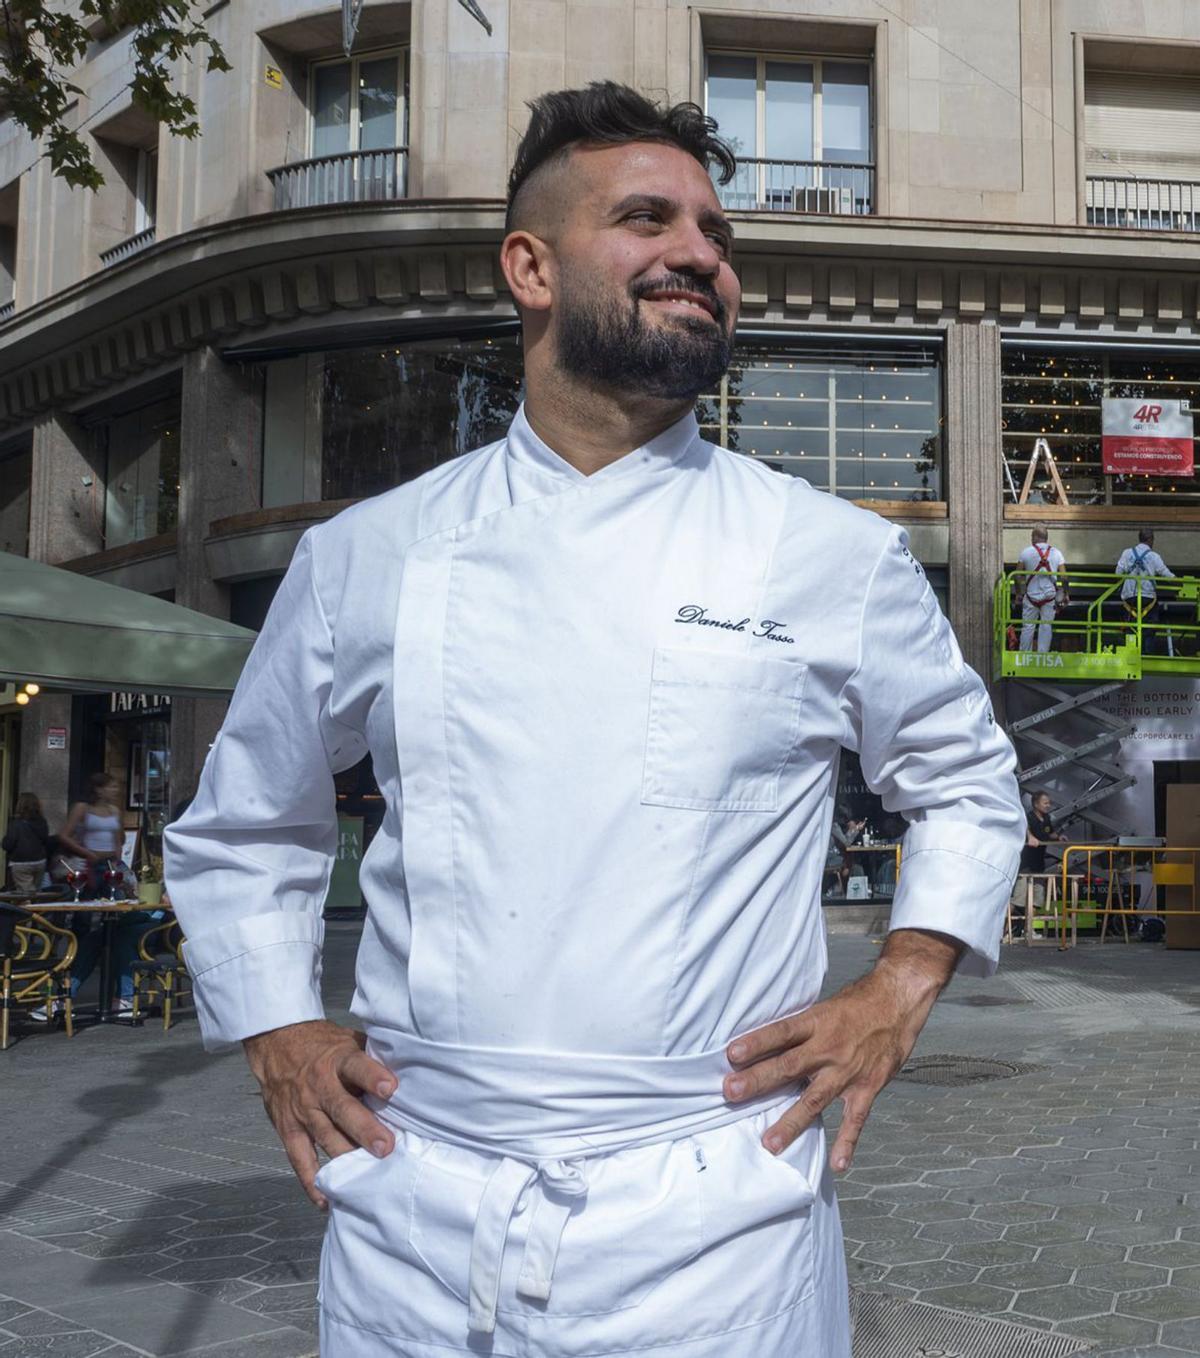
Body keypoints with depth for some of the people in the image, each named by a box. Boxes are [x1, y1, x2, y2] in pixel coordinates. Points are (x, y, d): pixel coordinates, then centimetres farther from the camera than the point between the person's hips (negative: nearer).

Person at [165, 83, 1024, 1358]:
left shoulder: (837, 557, 0)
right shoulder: (365, 555, 2)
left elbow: (967, 778, 15)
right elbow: (237, 831, 16)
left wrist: (901, 987, 2)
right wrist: (277, 1030, 4)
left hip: (710, 1224, -1)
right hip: (414, 1217, 2)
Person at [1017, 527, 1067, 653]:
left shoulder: (1026, 552, -4)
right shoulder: (1056, 553, 1)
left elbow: (1018, 575, -1)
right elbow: (1063, 577, -3)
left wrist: (1019, 593, 10)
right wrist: (1064, 595, 8)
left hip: (1031, 594, -1)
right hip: (1050, 595, 1)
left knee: (1027, 626, 4)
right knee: (1046, 625, 7)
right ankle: (1043, 654, 5)